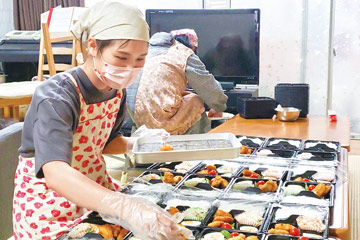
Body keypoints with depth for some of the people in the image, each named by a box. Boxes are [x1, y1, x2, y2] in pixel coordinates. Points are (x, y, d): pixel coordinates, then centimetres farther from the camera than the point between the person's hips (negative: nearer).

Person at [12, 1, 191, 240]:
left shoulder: (116, 90, -5)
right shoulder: (55, 97, -28)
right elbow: (55, 173, -44)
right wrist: (126, 207, -58)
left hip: (97, 193, 6)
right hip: (48, 205, -6)